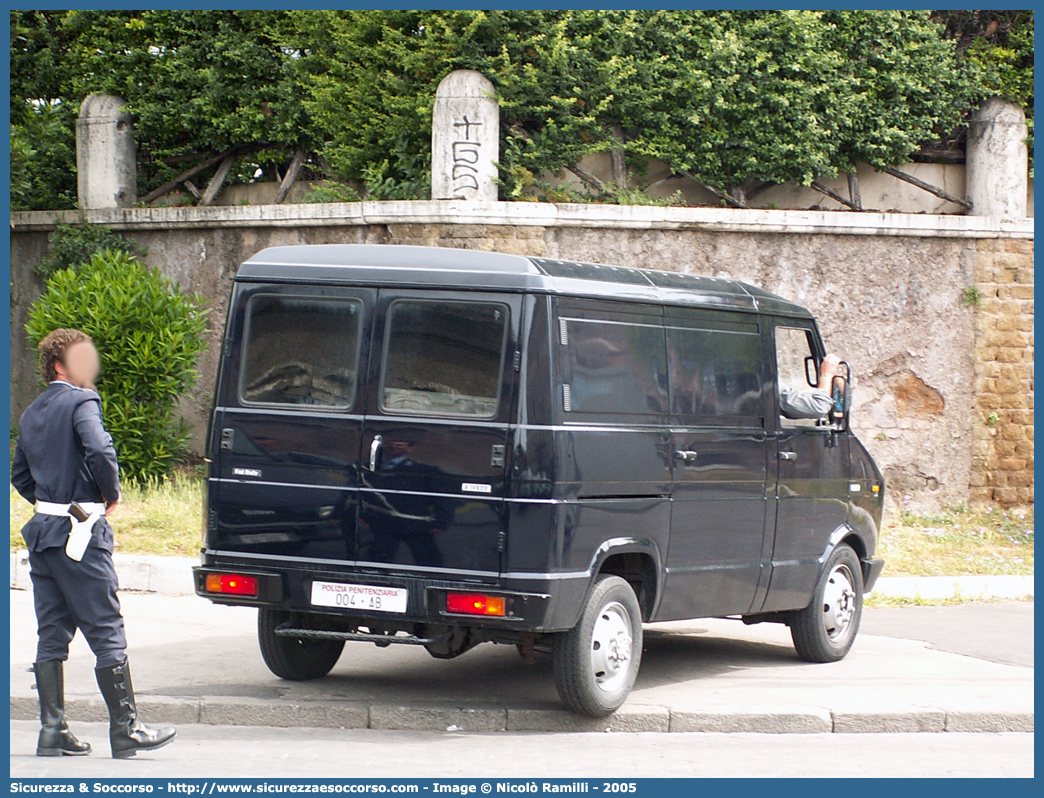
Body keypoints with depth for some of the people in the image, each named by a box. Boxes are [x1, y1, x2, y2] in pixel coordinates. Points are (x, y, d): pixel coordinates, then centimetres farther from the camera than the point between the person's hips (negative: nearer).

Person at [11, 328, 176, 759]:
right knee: (107, 633, -3)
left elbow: (19, 474, 23)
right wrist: (111, 494, -10)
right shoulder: (80, 403, -10)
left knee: (52, 635, 9)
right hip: (80, 532, -8)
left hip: (43, 531, 8)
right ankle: (125, 730, 0)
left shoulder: (32, 413, 16)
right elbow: (99, 451, -26)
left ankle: (52, 731, 9)